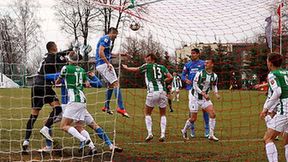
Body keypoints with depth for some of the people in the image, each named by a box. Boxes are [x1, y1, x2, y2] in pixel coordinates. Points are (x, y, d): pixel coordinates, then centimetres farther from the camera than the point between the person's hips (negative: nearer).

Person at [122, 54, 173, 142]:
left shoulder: (147, 66, 7)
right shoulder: (162, 67, 15)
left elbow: (135, 70, 18)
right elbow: (170, 77, 5)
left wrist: (126, 68, 36)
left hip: (152, 92, -3)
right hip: (162, 91, 3)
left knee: (147, 113, 13)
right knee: (163, 114, 15)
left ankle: (150, 133, -1)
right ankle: (163, 134, 0)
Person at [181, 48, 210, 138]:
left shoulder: (203, 63, 5)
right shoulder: (187, 65, 13)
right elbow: (183, 75, 14)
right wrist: (186, 80, -8)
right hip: (192, 88, 2)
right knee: (191, 108, 0)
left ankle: (207, 129, 5)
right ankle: (192, 129, 10)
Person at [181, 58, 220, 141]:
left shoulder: (214, 76, 1)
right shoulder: (200, 73, -14)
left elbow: (214, 85, 19)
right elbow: (195, 85, -14)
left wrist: (216, 93, 0)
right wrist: (203, 94, -22)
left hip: (205, 98, 4)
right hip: (196, 97, -4)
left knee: (213, 114, -13)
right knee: (193, 118, -1)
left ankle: (211, 135, -5)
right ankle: (184, 131, 26)